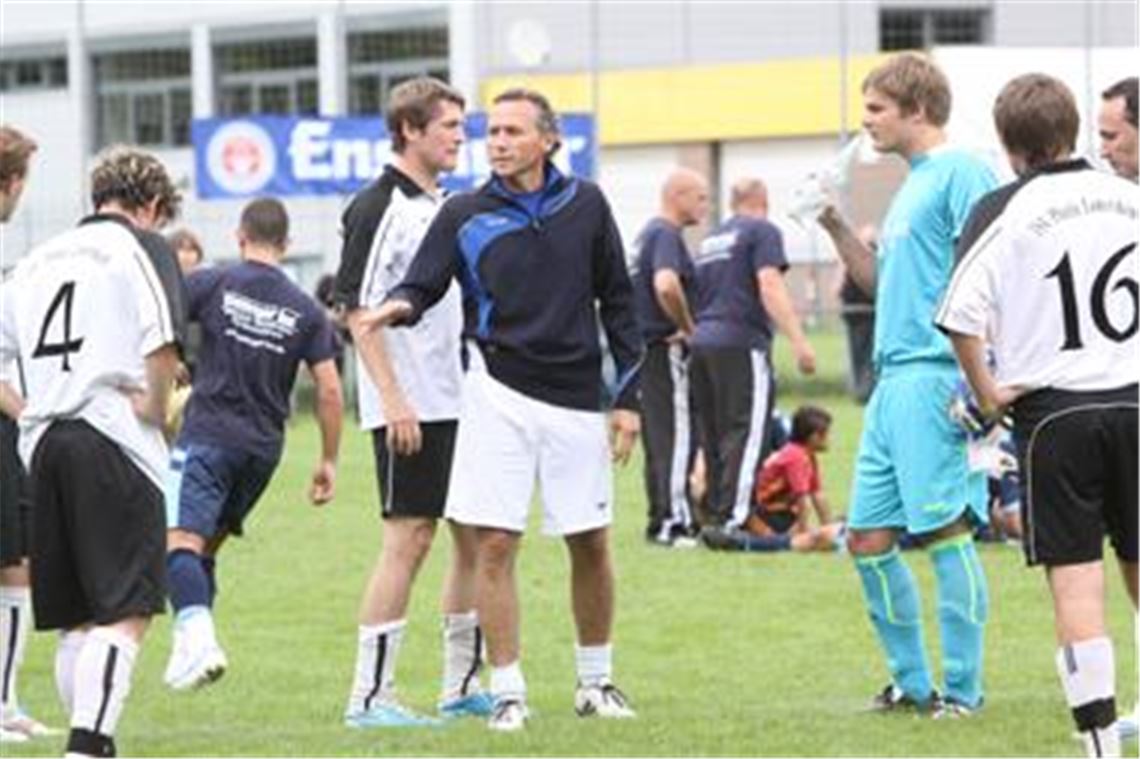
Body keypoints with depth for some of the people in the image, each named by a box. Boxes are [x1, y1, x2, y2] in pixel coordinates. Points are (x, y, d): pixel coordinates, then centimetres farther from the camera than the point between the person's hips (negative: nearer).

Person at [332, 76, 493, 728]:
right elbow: (359, 309, -15)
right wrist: (393, 400, -20)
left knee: (477, 537, 10)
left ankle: (464, 684, 19)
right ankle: (371, 695, -3)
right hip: (409, 407, -9)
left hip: (458, 401, 9)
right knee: (409, 539, -8)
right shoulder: (379, 206, -11)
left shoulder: (448, 206, 15)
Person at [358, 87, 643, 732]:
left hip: (576, 399, 1)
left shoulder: (586, 205, 4)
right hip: (499, 394, -1)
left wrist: (629, 397, 6)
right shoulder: (465, 216, 1)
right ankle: (508, 691, 2)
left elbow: (618, 301, 9)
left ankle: (596, 682, 23)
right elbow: (423, 284, -5)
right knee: (495, 544, -6)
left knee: (591, 544, 6)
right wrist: (400, 306, -30)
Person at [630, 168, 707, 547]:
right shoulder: (666, 235, -14)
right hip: (664, 349, -10)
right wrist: (688, 328, -18)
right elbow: (666, 285, -31)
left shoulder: (649, 233, 18)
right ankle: (674, 521, -9)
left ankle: (660, 522, 15)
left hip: (646, 347, 10)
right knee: (675, 437, -8)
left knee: (658, 440, 12)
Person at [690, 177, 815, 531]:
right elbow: (770, 286, -13)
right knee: (747, 434, -9)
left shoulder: (711, 240, 23)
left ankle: (715, 517, 11)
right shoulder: (762, 231, -1)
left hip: (702, 342, 8)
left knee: (714, 436, 11)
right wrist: (798, 341, -19)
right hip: (741, 342, -8)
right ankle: (732, 518, -17)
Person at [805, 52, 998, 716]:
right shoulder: (912, 184, 22)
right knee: (868, 538, 9)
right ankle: (913, 681, 18)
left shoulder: (961, 174, -7)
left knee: (946, 530, -6)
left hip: (935, 377, -10)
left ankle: (963, 689, -1)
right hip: (894, 380, 10)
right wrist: (835, 226, 16)